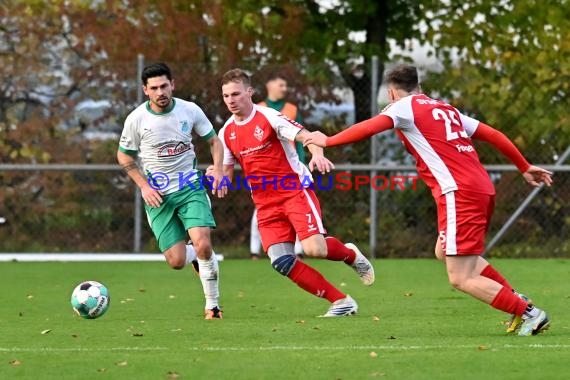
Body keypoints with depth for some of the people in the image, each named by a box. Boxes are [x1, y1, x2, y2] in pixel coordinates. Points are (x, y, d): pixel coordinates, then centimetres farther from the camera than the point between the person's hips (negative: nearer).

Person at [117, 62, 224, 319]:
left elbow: (213, 140, 10)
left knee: (203, 244, -21)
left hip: (189, 187, 0)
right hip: (157, 195, 0)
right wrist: (144, 186, -6)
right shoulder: (136, 119, -8)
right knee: (176, 261, -6)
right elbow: (124, 156, 5)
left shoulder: (189, 110, -5)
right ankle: (201, 259, 32)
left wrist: (218, 169, -8)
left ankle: (212, 305, -3)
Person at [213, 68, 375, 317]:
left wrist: (317, 154, -39)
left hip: (295, 192, -5)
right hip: (265, 204, 5)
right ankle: (341, 302, -3)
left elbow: (305, 136, -17)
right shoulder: (226, 133, 8)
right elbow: (227, 171, 18)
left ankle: (350, 254, 15)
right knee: (281, 261, -12)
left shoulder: (268, 117, -9)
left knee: (314, 248, -23)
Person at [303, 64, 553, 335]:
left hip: (458, 193, -8)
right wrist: (524, 167, 31)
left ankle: (529, 313, -8)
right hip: (483, 189, 8)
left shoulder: (404, 107, 4)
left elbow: (369, 128, -12)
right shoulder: (446, 109, 23)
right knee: (444, 252, 26)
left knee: (461, 279, -5)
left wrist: (327, 141, -4)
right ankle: (516, 300, 20)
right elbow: (492, 135, 23)